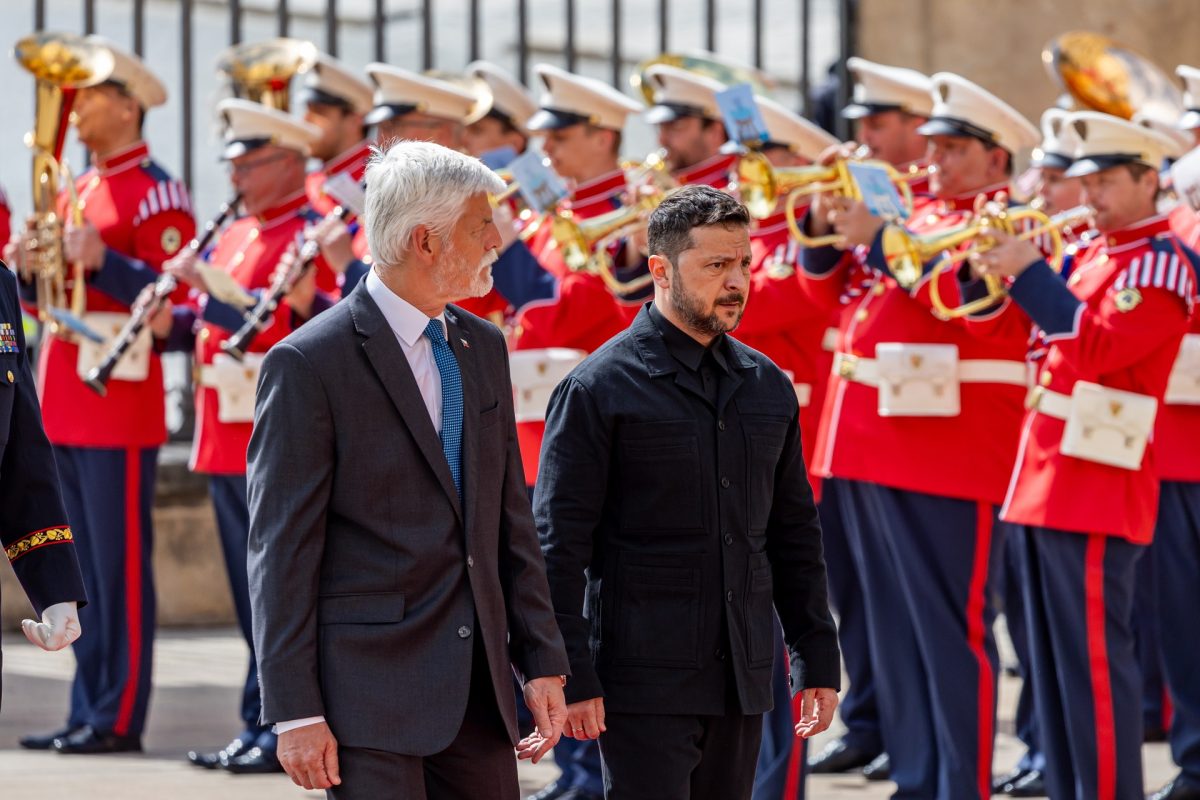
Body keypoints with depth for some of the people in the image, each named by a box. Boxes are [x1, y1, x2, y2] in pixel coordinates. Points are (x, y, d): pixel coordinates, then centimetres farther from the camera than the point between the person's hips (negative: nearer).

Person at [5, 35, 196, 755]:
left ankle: (120, 718, -4)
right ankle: (90, 712, 14)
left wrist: (101, 262, -25)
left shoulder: (157, 192, -8)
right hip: (69, 400, 9)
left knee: (122, 563, -6)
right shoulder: (78, 188, 18)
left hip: (120, 400, -9)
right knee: (89, 564, 10)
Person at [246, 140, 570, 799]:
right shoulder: (307, 365, -10)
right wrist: (294, 713, -15)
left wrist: (542, 662, 10)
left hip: (478, 688, 7)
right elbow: (280, 552, -11)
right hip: (370, 688, -7)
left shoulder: (483, 348, 12)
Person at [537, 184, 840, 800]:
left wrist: (816, 657, 12)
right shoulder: (598, 389, -7)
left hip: (742, 679, 6)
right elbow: (558, 544, -8)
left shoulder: (766, 385, 11)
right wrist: (571, 676, -13)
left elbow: (793, 530, 17)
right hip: (645, 680, -6)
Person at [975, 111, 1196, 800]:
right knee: (1056, 658, 11)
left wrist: (1029, 272, -19)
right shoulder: (1091, 253, 17)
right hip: (1046, 474, 9)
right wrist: (996, 268, 5)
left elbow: (1095, 346, -21)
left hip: (1098, 482, -9)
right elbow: (1047, 336, 20)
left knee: (1096, 656, -8)